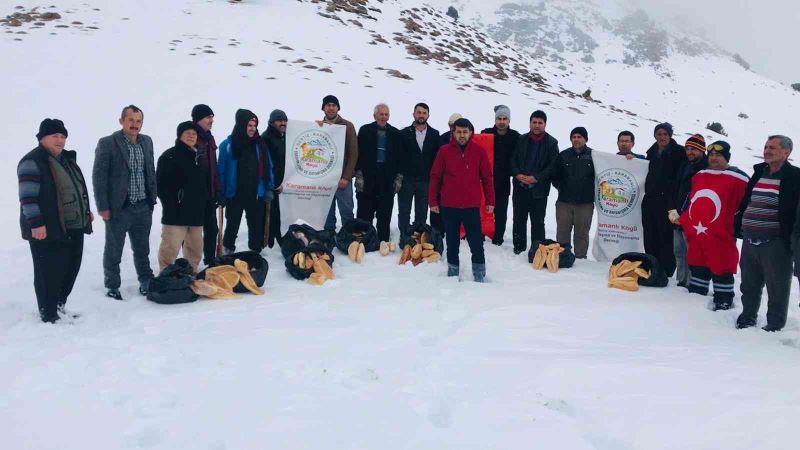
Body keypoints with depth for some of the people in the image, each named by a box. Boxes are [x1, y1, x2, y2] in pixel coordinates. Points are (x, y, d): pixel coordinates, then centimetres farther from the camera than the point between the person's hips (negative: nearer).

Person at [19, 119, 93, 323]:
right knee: (49, 273, -1)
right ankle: (49, 315, 9)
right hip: (48, 230, -9)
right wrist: (35, 224, -22)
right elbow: (28, 197, -17)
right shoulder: (32, 162, -11)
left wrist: (85, 211, 24)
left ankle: (59, 306, 29)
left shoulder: (67, 158, 17)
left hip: (73, 227, 9)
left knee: (71, 269, 14)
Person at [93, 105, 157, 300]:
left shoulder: (147, 142, 7)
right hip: (118, 208, -4)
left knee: (142, 249, 17)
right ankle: (112, 287, 21)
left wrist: (152, 198, 11)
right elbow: (99, 176, -9)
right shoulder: (107, 143, -8)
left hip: (143, 207, 5)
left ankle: (146, 282, 31)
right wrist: (102, 206, -11)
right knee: (113, 251, 8)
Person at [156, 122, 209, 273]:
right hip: (176, 213, -7)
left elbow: (206, 184, 23)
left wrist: (204, 205, 13)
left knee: (195, 249, 14)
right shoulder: (169, 156, -5)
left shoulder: (200, 158, 18)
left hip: (196, 213, 7)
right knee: (170, 248, -11)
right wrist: (171, 205, -17)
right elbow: (161, 185, -11)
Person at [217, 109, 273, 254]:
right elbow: (221, 170, -5)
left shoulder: (259, 144, 4)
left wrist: (269, 189, 1)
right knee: (232, 226, 11)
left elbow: (267, 168, 7)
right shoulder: (228, 145, -5)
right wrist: (221, 193, -8)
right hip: (234, 195, -2)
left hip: (256, 195, 2)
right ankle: (228, 251, 28)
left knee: (256, 226, 8)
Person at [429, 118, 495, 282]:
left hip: (472, 206, -1)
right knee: (452, 241, 11)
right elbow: (435, 177, 4)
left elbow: (487, 178, 4)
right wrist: (433, 201, 1)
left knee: (476, 242, 0)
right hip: (449, 206, 1)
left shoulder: (479, 152, 1)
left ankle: (479, 275, 10)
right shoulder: (444, 151, 1)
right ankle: (453, 272, 23)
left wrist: (490, 201, 2)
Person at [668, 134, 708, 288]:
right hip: (678, 218, 8)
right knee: (679, 252, 14)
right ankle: (681, 282, 24)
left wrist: (681, 213, -14)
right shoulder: (684, 166, 18)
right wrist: (673, 210, 9)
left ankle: (690, 284, -1)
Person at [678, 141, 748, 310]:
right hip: (697, 235, 7)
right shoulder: (699, 176, 14)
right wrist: (684, 221, 18)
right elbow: (690, 201, 23)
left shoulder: (739, 179, -7)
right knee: (697, 268, 17)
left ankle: (723, 304, 12)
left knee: (721, 271, 2)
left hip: (721, 238, -6)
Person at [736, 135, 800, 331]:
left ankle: (775, 326, 16)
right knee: (749, 285, 19)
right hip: (749, 242, 6)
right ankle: (747, 317, 35)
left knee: (777, 288, 4)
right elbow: (745, 204, 18)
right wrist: (739, 228, 14)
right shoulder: (759, 173, 13)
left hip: (775, 244, -6)